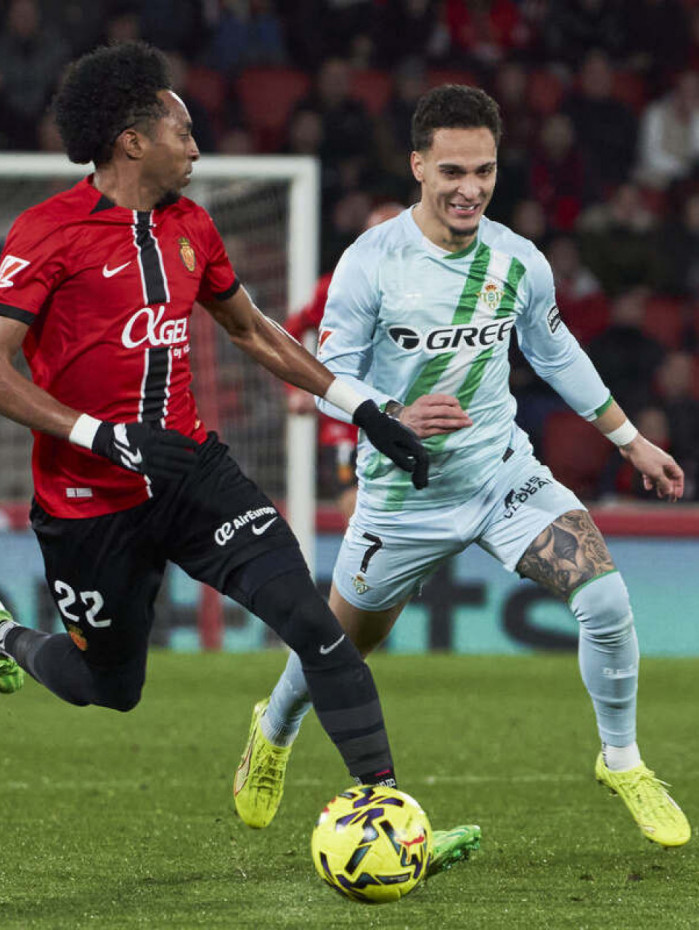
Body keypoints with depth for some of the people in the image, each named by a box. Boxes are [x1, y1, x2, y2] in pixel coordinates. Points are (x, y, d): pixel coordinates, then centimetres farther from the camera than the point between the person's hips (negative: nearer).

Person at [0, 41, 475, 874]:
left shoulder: (188, 227, 7)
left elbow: (252, 330, 21)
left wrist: (360, 407, 15)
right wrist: (109, 438, -29)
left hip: (189, 471, 5)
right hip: (89, 504, -5)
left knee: (312, 620, -15)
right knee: (111, 688, 13)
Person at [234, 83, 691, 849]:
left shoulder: (517, 261, -5)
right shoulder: (370, 262, -16)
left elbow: (555, 354, 13)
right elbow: (330, 377, -11)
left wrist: (630, 441, 18)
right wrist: (398, 417, -30)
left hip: (502, 471, 2)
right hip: (402, 497, -2)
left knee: (605, 596, -20)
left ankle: (622, 764, 0)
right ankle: (274, 733, 49)